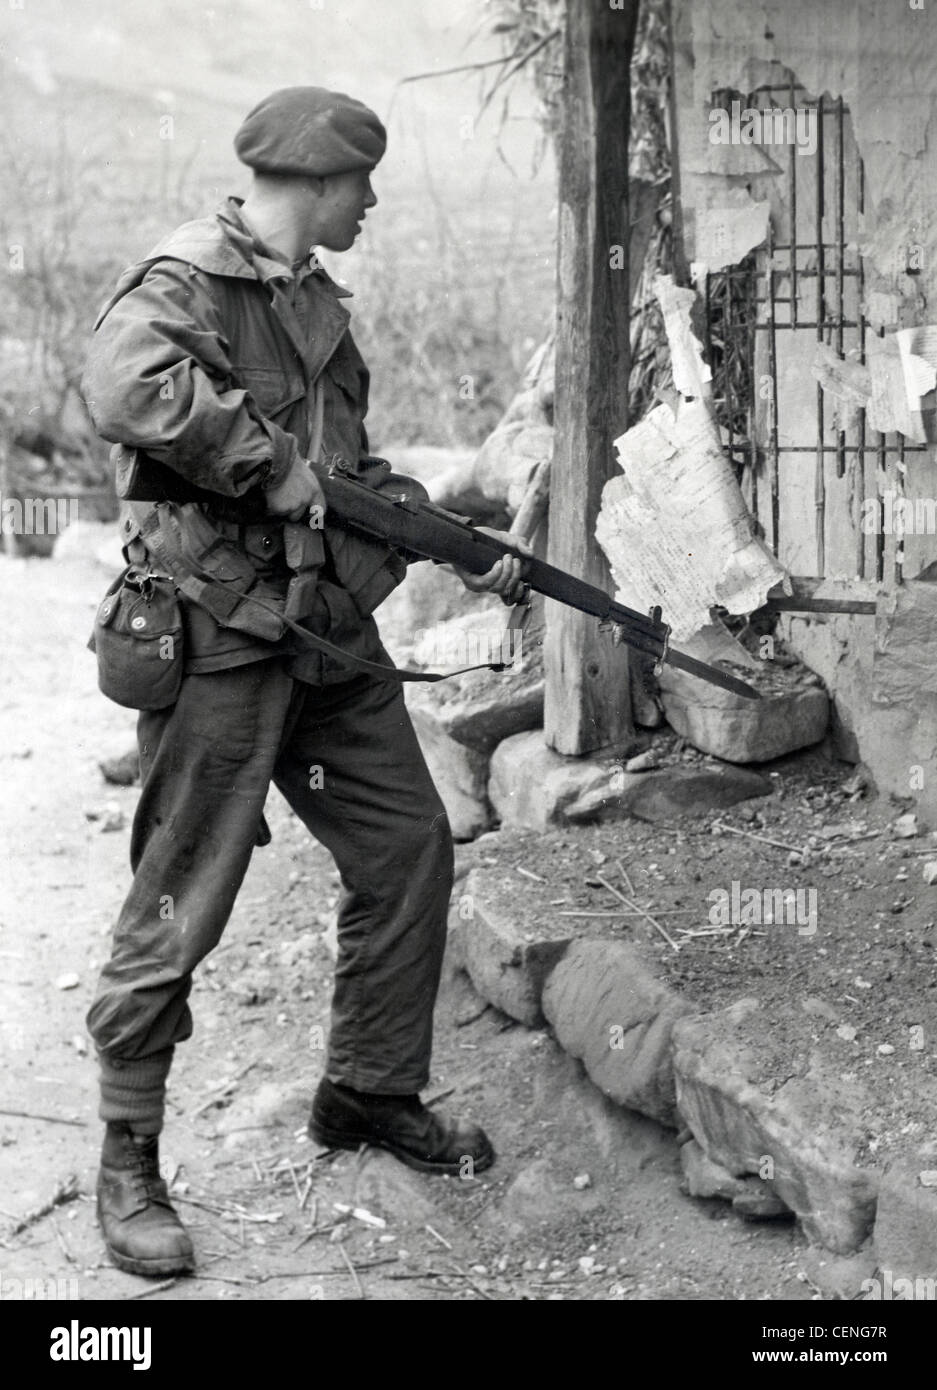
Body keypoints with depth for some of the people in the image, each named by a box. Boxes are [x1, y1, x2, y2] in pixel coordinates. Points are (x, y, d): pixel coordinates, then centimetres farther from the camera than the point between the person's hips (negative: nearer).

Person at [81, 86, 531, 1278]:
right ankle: (128, 1161, 11)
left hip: (330, 629, 9)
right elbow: (125, 387, -32)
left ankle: (371, 1093, 27)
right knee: (179, 904, -2)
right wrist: (272, 465, -23)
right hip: (220, 633, -9)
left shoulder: (315, 301, 16)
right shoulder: (186, 281, -11)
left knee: (409, 848, 11)